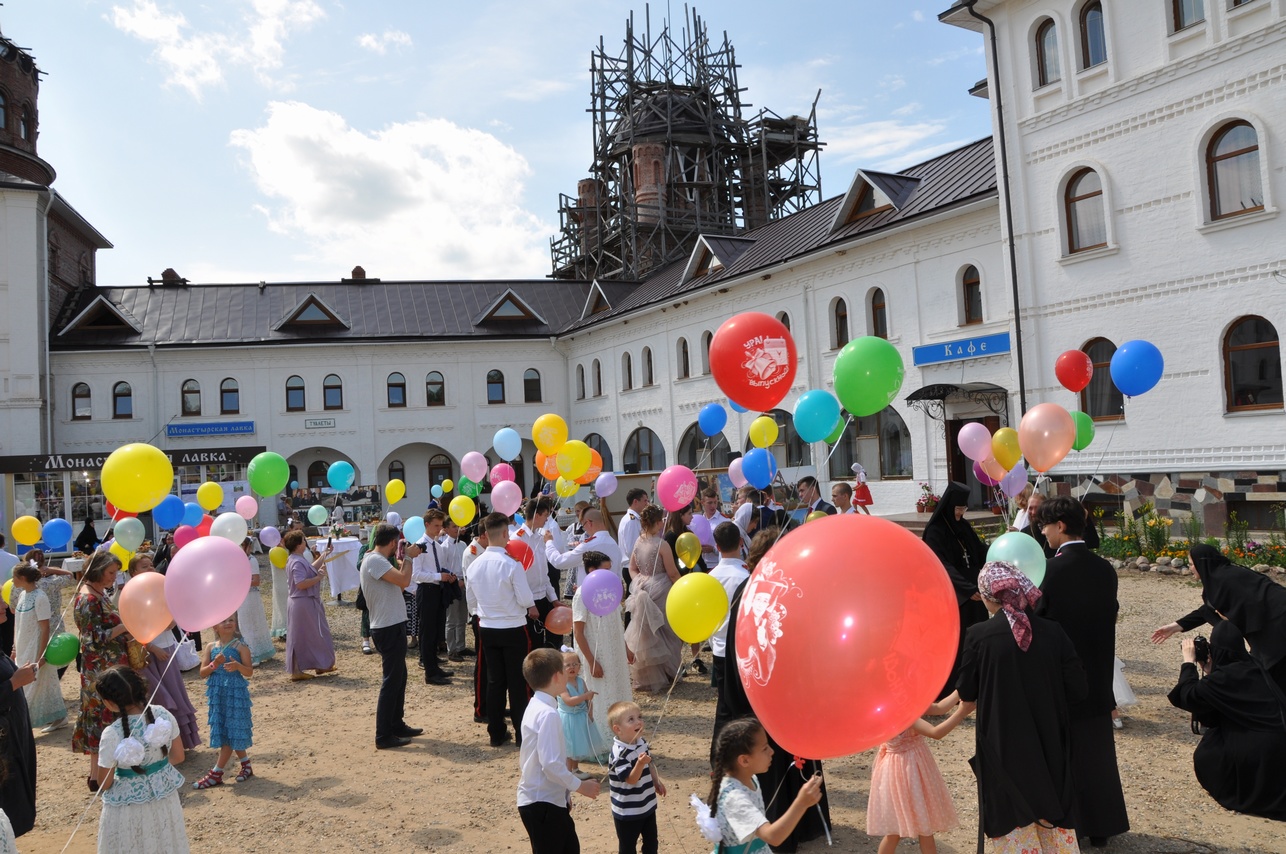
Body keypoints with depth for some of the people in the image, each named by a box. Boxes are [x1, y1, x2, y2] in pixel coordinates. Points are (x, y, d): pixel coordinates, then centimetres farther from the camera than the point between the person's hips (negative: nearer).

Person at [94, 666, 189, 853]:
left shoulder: (112, 734, -25)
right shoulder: (163, 715, -14)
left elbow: (105, 784, -13)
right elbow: (178, 756, -1)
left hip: (129, 806, -3)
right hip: (164, 796, 4)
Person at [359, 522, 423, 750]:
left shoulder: (377, 560, 13)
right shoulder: (374, 560, -18)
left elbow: (400, 583, 15)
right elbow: (403, 580, -28)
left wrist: (404, 560, 10)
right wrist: (408, 558, -13)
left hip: (392, 626, 10)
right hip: (389, 628, -10)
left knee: (399, 677, 19)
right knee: (391, 680, -4)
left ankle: (397, 725, 30)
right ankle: (383, 736, 2)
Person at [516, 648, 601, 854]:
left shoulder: (536, 707, 7)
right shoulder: (548, 714, -23)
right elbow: (551, 764, -27)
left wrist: (565, 792, 18)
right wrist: (579, 786, -15)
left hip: (551, 799, 10)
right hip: (543, 804, -10)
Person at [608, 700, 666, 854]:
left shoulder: (642, 742, -2)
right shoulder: (619, 754, -28)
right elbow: (631, 779, -28)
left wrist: (657, 780, 5)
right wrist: (640, 763, -43)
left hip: (647, 805, 8)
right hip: (627, 811, -8)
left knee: (651, 841, 22)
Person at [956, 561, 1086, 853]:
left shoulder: (978, 635, -16)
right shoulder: (1052, 631, -10)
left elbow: (967, 695, -7)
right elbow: (1077, 690, -4)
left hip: (1003, 749, -2)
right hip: (1049, 746, 3)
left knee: (1012, 820, 16)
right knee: (1053, 818, 22)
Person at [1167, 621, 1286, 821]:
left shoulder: (1227, 675, -17)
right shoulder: (1253, 669, 9)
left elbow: (1189, 696, -13)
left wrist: (1189, 662, -4)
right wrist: (1211, 673, 12)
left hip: (1256, 752, -7)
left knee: (1204, 758, 14)